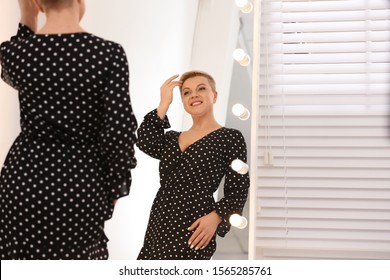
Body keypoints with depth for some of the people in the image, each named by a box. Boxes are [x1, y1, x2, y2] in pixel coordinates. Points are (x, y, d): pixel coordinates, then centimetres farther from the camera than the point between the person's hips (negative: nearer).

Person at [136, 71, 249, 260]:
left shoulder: (230, 137, 2)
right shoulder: (172, 138, 20)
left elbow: (237, 191, -2)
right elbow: (146, 144, -2)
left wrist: (215, 217, -18)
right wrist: (164, 103, 2)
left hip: (193, 229, -6)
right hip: (158, 224, 6)